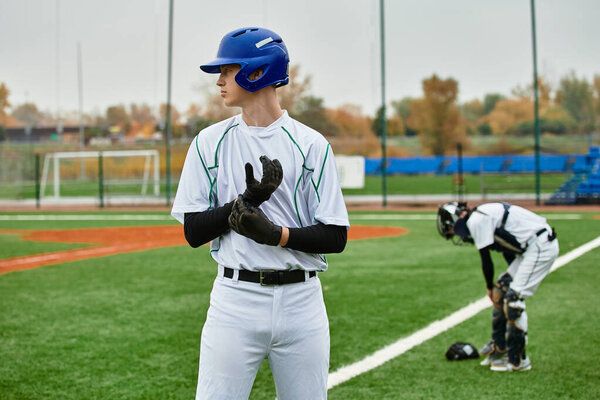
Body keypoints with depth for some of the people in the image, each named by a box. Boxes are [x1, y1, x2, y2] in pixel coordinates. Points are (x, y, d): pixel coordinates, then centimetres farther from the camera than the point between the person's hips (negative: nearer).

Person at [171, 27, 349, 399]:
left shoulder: (311, 144, 1)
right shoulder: (210, 142, 6)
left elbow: (336, 237, -2)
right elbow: (194, 232, 2)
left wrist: (277, 234, -18)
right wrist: (246, 200, -12)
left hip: (301, 299, 0)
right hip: (235, 297, 0)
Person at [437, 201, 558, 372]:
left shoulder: (476, 221, -13)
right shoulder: (482, 216, 17)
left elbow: (486, 261, -7)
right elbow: (508, 250, 23)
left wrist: (490, 287, 8)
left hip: (540, 247, -10)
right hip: (533, 247, 10)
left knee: (513, 298, -9)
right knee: (501, 290, 15)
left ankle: (517, 361, -3)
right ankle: (499, 347, 25)